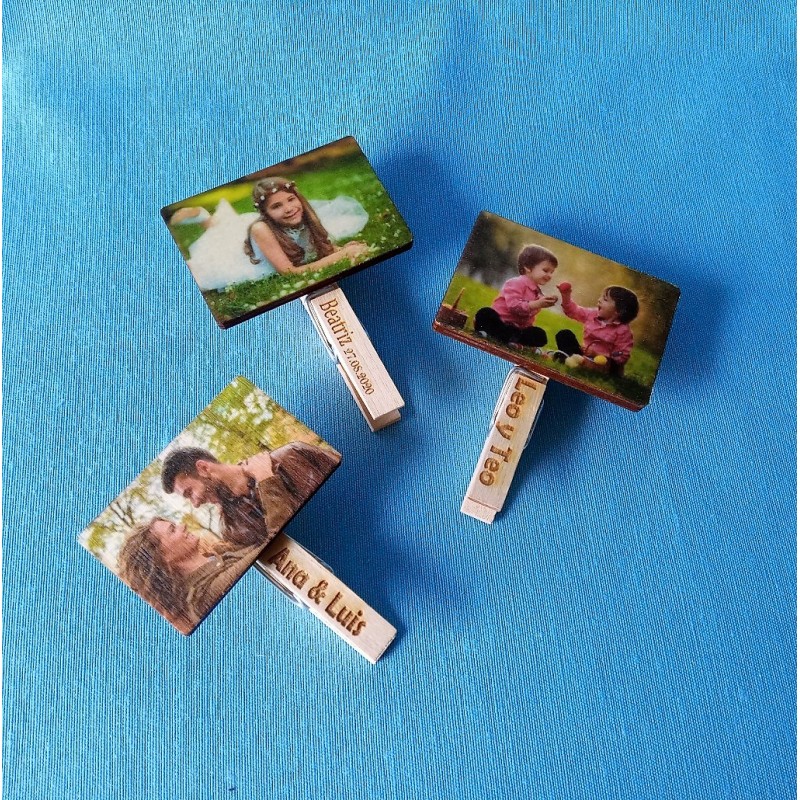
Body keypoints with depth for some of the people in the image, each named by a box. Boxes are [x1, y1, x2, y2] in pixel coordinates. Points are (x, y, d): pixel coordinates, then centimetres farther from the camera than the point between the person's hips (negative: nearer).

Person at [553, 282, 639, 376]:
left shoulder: (623, 331, -16)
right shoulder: (593, 314, 3)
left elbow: (622, 357, -19)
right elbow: (573, 311, 12)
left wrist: (597, 354, -27)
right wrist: (566, 296, -5)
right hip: (586, 354, 6)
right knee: (564, 334, 2)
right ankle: (568, 357, -23)